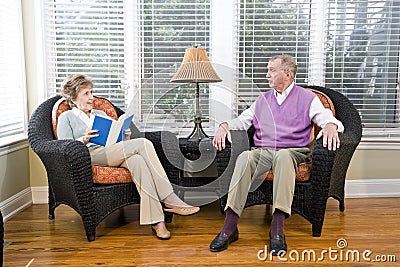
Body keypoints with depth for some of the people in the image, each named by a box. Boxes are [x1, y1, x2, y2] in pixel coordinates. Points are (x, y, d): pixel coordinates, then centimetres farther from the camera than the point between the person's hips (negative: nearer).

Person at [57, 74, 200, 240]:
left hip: (112, 155, 5)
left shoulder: (101, 114, 32)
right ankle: (170, 200, -31)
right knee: (143, 144, -29)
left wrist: (125, 136, 4)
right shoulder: (66, 117, 16)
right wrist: (84, 140, -18)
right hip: (91, 155, -5)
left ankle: (155, 220, -40)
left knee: (137, 160, -34)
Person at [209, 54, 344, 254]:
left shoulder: (307, 98, 13)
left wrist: (330, 126, -24)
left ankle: (277, 229, -42)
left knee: (283, 156, -40)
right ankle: (229, 227, -36)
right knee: (244, 157, -32)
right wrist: (224, 126, 6)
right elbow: (243, 120, 27)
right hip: (262, 151, 3)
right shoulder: (263, 99, 26)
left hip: (293, 151, -3)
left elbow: (326, 117, 0)